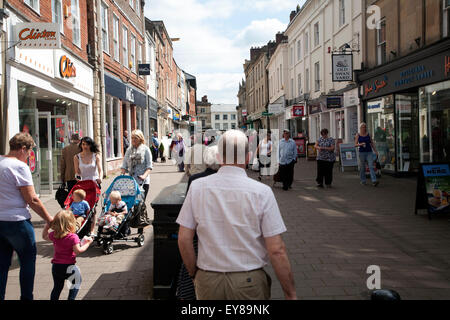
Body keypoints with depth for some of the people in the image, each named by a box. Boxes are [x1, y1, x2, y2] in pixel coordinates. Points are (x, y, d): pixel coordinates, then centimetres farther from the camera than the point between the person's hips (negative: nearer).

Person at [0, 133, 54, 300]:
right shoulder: (20, 166, -15)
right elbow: (32, 200, -15)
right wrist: (49, 219, -8)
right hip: (17, 222, -7)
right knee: (28, 261, 8)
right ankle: (26, 297, 15)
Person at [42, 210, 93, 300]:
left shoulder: (54, 235, 1)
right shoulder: (73, 237, -18)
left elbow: (44, 236, 20)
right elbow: (78, 250, -23)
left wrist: (47, 226, 21)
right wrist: (87, 244, -13)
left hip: (55, 266, 6)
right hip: (68, 266, -6)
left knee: (57, 287, 18)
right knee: (76, 282, 14)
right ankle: (71, 298, 6)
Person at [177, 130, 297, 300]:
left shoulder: (197, 187, -5)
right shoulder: (262, 192, -12)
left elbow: (184, 239, -2)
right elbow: (276, 250, -14)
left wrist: (195, 274, 12)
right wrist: (290, 294, -4)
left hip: (208, 281, 2)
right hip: (249, 281, -1)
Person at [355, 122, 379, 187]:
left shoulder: (368, 134, 8)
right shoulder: (358, 135, 1)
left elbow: (372, 143, 13)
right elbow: (355, 144, -1)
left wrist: (375, 151, 8)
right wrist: (360, 144, -20)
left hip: (369, 152, 1)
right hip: (362, 152, -1)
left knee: (371, 166, -10)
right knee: (362, 167, 5)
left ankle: (374, 181, -19)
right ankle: (363, 181, 20)